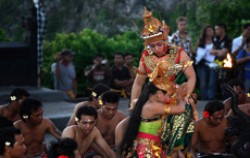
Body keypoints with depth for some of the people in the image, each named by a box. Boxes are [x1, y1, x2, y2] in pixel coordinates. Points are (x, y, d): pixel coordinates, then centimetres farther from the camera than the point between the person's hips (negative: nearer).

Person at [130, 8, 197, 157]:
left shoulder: (179, 54, -8)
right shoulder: (146, 58, 0)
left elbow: (192, 78, -6)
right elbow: (138, 83, 11)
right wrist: (133, 106, 11)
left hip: (178, 102, -2)